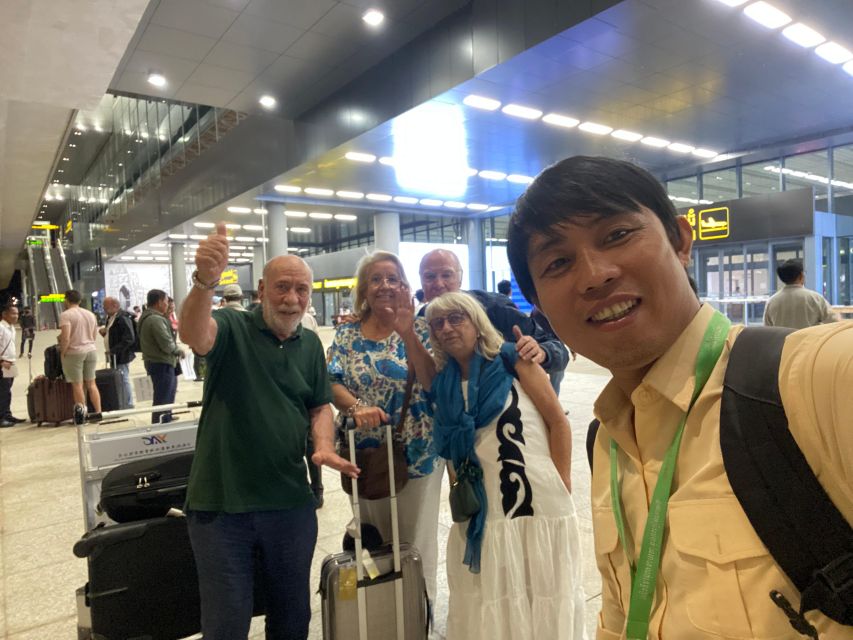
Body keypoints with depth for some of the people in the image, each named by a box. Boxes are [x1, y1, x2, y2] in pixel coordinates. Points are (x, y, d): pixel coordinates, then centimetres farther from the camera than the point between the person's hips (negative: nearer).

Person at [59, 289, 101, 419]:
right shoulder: (90, 314, 12)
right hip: (91, 350, 6)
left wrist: (62, 353, -7)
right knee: (91, 383, 11)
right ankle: (98, 412, 11)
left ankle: (82, 414, 3)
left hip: (74, 353, -6)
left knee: (77, 385, 2)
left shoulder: (66, 315, -9)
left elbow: (65, 337, -18)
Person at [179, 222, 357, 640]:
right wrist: (205, 281, -52)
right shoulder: (232, 328, -10)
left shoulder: (310, 344, 6)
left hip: (292, 503, 4)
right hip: (222, 504, -4)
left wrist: (324, 445, -8)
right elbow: (193, 335, -32)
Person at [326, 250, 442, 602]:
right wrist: (356, 407, -25)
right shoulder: (346, 333, 1)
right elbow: (333, 383, -5)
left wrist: (406, 331, -30)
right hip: (366, 453, 3)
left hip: (417, 452, -2)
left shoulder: (418, 328, -6)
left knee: (415, 538, 12)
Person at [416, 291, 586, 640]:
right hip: (481, 510, 3)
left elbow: (558, 421, -4)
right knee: (487, 609, 14)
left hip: (540, 501, -3)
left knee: (545, 600, 11)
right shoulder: (445, 382, 7)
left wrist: (563, 486, -5)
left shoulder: (511, 358, -3)